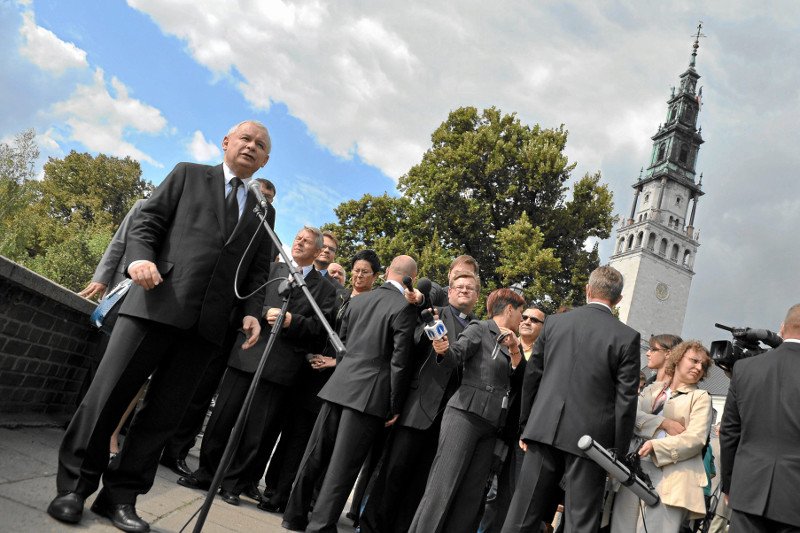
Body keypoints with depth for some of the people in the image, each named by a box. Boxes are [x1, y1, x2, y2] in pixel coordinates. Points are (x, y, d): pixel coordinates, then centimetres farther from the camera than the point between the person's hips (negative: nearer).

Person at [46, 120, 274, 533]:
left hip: (208, 323, 3)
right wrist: (140, 257, -12)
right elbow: (145, 223, 8)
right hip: (157, 303, -2)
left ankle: (120, 496, 15)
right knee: (107, 394, -2)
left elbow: (258, 270, 16)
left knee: (164, 414, 4)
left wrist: (252, 312, 0)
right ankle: (74, 486, 13)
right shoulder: (189, 175, 14)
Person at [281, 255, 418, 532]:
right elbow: (399, 362, -11)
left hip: (340, 385, 6)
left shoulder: (357, 300, 11)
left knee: (315, 455, 13)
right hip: (370, 393, -6)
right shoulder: (405, 307, -8)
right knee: (343, 465, 0)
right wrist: (394, 406, -6)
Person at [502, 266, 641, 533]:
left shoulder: (554, 322, 5)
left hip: (545, 429, 3)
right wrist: (618, 451, 1)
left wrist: (526, 425, 16)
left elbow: (532, 376, 8)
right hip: (590, 436, -2)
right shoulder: (627, 337, -4)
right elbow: (626, 399, -5)